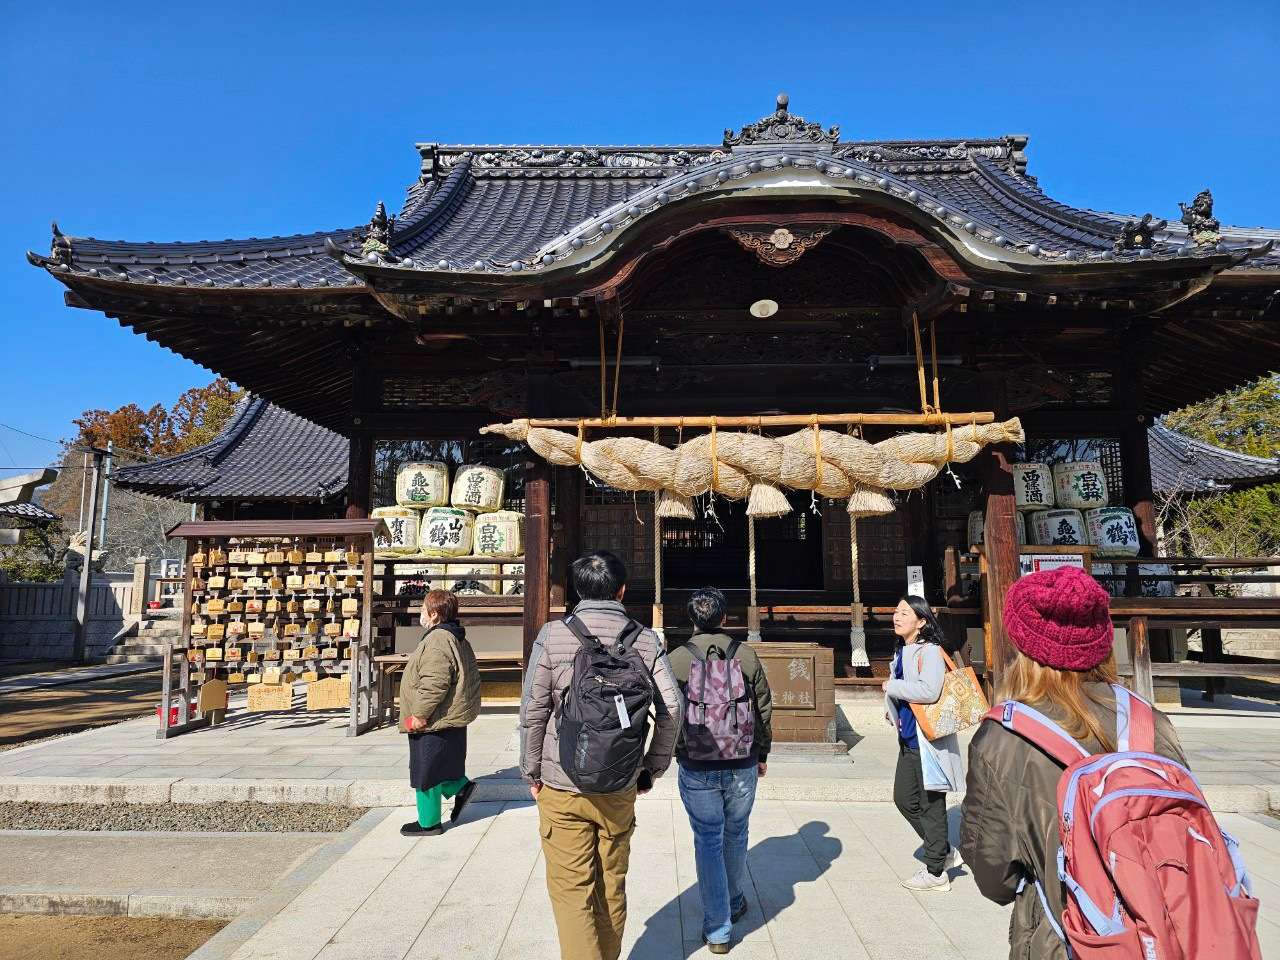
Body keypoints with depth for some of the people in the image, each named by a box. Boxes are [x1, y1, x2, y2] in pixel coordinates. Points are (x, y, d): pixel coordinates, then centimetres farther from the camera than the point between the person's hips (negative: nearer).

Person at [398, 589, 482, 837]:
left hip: (434, 722, -10)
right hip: (452, 717, 10)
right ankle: (461, 786, 19)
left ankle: (428, 823, 15)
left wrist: (420, 714, -20)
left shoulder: (437, 641, -21)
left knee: (425, 770, 4)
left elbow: (434, 684, -28)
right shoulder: (457, 639, 13)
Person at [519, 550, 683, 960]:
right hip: (620, 788, 3)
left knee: (571, 890, 6)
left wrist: (531, 772, 4)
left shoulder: (552, 635, -7)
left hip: (561, 787, -2)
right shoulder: (645, 639, -2)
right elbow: (671, 710, -5)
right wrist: (652, 769, 7)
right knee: (612, 887, 19)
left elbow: (532, 711, -8)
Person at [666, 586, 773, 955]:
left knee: (708, 842, 7)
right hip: (743, 764, 2)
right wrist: (762, 753, 16)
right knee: (735, 836, 21)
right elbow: (764, 708, 4)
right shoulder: (747, 655, -4)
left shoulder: (676, 660, -10)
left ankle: (717, 929, 12)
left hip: (697, 768, -2)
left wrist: (676, 752, 13)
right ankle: (735, 902, 41)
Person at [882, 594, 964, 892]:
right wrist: (892, 710, 5)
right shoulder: (902, 652, 11)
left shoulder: (929, 652, -16)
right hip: (909, 738, 9)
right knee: (904, 798, 14)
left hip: (929, 739, -9)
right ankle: (944, 852, 31)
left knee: (931, 805, 3)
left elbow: (929, 691, -31)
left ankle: (936, 873, 17)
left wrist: (891, 687, -19)